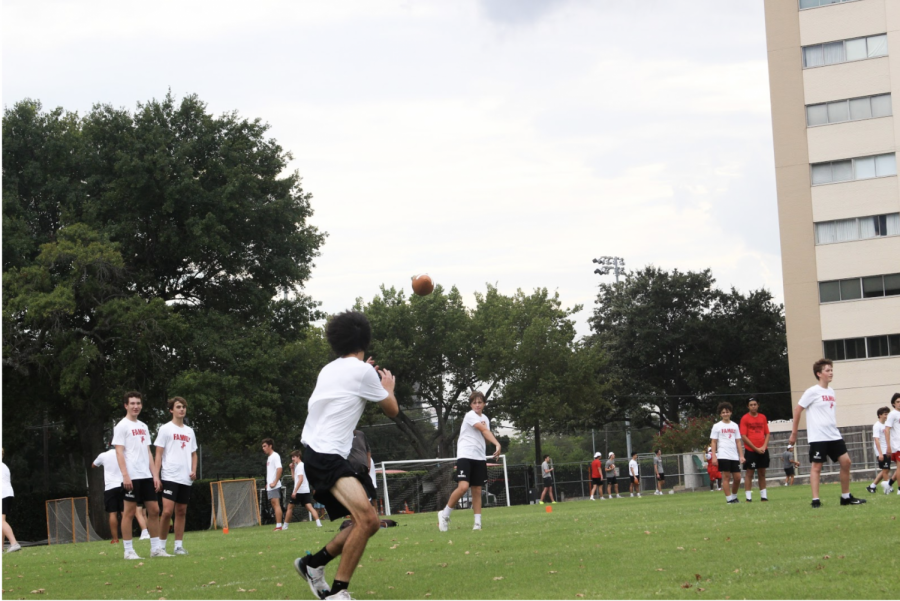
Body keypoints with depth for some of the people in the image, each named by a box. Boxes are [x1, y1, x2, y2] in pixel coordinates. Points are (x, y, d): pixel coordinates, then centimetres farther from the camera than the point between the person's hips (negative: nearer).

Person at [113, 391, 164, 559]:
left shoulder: (143, 426, 18)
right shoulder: (122, 426, -3)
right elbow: (119, 452, -9)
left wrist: (155, 475, 12)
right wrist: (125, 475, -18)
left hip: (146, 476, 7)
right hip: (132, 476, -7)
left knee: (154, 510, 4)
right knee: (129, 512, -4)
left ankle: (155, 548, 10)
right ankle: (128, 550, 0)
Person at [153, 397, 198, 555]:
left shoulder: (189, 431, 16)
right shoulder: (165, 429, 1)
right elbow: (158, 454, -2)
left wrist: (194, 471, 6)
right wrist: (156, 475, -10)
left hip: (186, 479, 5)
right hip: (170, 477, -5)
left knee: (181, 512, 6)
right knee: (167, 511, -12)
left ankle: (179, 545, 9)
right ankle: (161, 545, -3)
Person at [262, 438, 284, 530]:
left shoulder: (275, 456, -9)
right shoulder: (269, 457, 20)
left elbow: (279, 469, -20)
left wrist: (274, 482, -23)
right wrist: (267, 483, 17)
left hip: (274, 486, -10)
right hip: (269, 486, 10)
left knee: (276, 504, -12)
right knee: (274, 504, 8)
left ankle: (278, 525, -16)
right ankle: (277, 525, 10)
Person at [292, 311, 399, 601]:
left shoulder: (329, 370, 18)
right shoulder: (362, 371, -7)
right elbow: (392, 410, 6)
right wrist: (388, 387, 25)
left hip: (318, 454, 9)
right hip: (327, 455, -9)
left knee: (369, 522, 10)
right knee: (366, 517, -23)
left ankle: (313, 564, 22)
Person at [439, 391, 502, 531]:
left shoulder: (485, 419, 15)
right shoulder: (470, 416, -8)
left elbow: (487, 438, 18)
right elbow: (484, 430, -20)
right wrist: (497, 444, -30)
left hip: (479, 458, 7)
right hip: (465, 455, -7)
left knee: (477, 490, 3)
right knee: (463, 486, -20)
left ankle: (478, 523, 3)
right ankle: (444, 514, -4)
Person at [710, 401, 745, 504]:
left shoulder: (735, 426, 15)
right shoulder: (717, 426, 4)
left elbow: (738, 442, 16)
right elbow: (713, 442, 2)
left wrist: (741, 456, 8)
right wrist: (714, 456, -7)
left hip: (734, 456, 4)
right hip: (723, 456, -4)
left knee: (737, 477, 2)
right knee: (726, 476, -6)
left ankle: (734, 496, 20)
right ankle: (729, 499, -4)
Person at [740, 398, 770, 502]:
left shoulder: (763, 417, 10)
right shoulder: (745, 419, -3)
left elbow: (767, 434, 12)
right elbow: (743, 436, -8)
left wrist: (764, 446, -5)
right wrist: (756, 448, -11)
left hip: (763, 450, 4)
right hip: (750, 451, -4)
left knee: (762, 473, 9)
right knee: (749, 473, -4)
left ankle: (763, 495, 14)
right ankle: (748, 497, -3)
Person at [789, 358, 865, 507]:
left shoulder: (831, 391, 13)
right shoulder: (812, 392, -8)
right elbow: (797, 410, -5)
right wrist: (794, 433, -5)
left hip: (833, 435, 7)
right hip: (818, 437, -7)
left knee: (846, 461, 4)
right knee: (816, 467, -6)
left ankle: (846, 497, 13)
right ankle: (815, 500, -5)